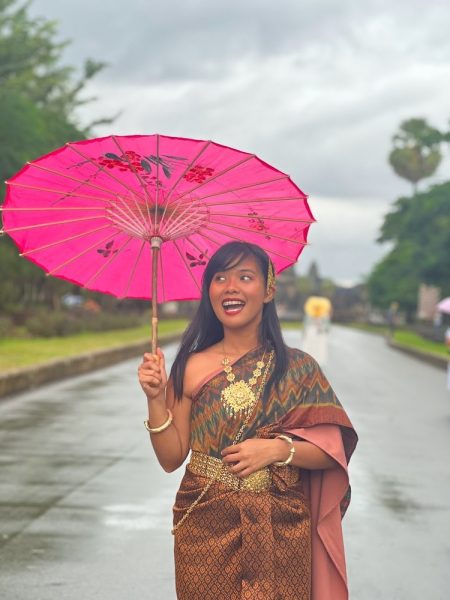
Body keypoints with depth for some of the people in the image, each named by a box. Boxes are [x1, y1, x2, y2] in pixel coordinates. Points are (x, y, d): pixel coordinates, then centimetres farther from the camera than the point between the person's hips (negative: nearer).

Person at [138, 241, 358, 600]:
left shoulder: (298, 368, -2)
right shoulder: (192, 368, -1)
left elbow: (333, 451, -3)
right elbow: (172, 459, 1)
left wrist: (278, 449, -17)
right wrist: (156, 400, -11)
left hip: (280, 530, 0)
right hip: (205, 527, 1)